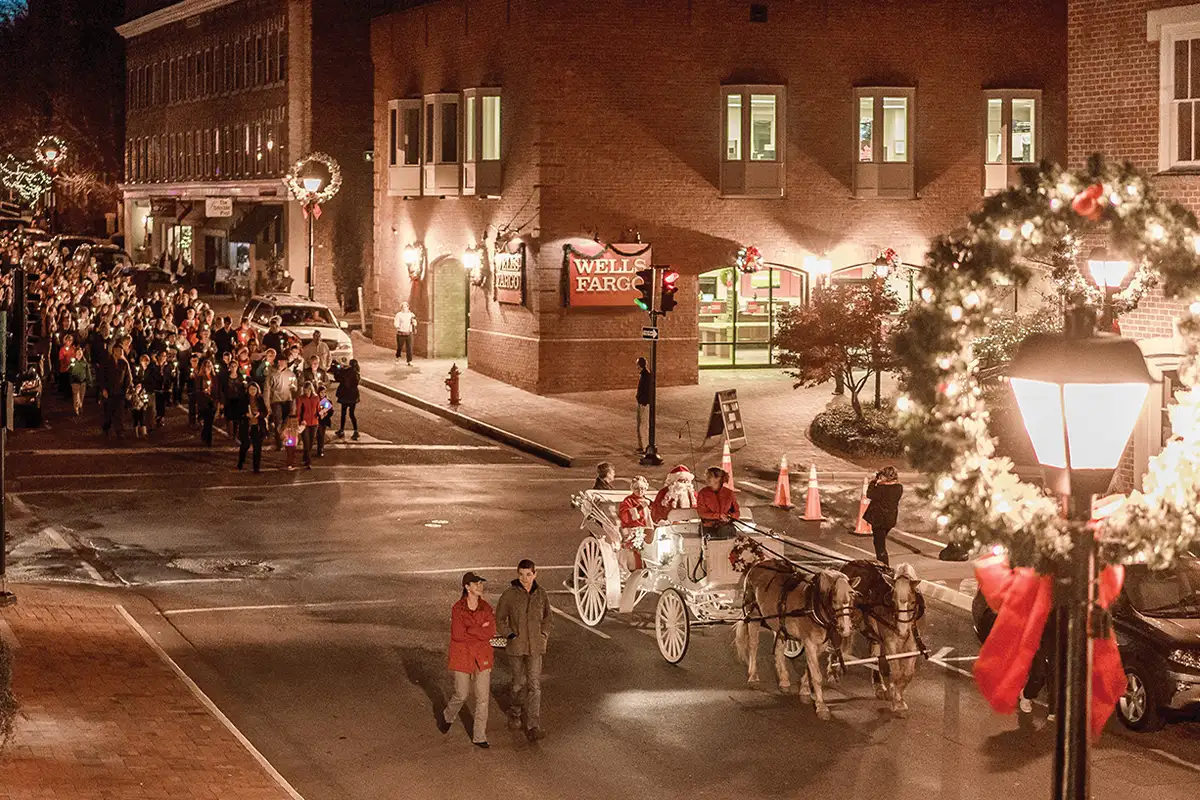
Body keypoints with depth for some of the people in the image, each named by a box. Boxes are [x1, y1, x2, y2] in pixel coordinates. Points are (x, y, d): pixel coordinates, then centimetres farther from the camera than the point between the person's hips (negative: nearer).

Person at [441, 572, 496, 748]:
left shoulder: (486, 608, 0)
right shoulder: (457, 608, -10)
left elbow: (491, 632, -11)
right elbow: (457, 634, -19)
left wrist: (469, 630, -16)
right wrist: (480, 630, -14)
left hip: (482, 657, 3)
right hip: (462, 656, -3)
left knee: (483, 697, 1)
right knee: (461, 695, 6)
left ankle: (479, 736, 10)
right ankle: (448, 716, 39)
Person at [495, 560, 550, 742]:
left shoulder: (541, 594, 0)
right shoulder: (510, 594, -8)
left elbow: (546, 617, 15)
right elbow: (499, 619, 1)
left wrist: (544, 636, 4)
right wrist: (510, 635, -9)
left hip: (535, 646, 1)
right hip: (516, 646, -1)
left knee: (534, 685, -6)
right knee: (520, 683, 11)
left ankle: (533, 727, -8)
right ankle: (514, 713, 38)